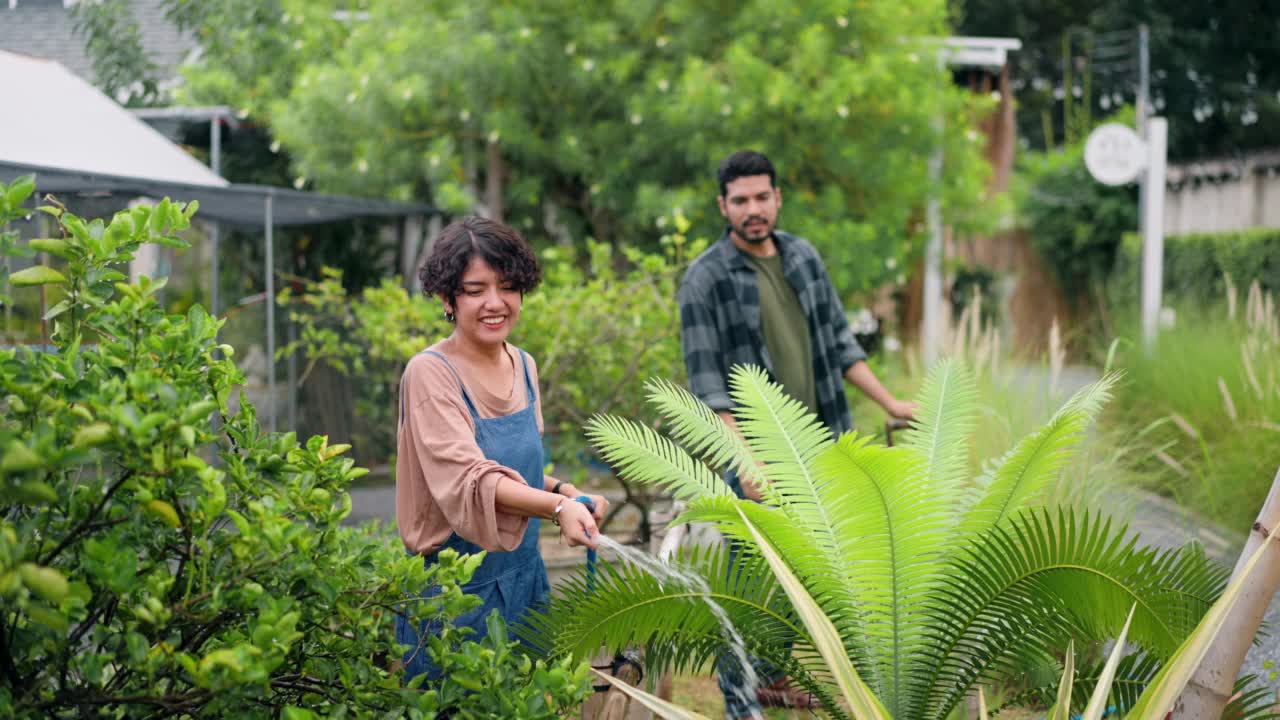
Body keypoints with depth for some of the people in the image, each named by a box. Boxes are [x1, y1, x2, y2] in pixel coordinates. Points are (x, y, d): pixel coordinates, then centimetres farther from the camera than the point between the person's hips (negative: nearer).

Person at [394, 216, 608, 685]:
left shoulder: (523, 366, 4)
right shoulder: (430, 373, -17)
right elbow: (468, 479, -28)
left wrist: (563, 490, -4)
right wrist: (556, 507, -43)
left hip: (524, 576, 6)